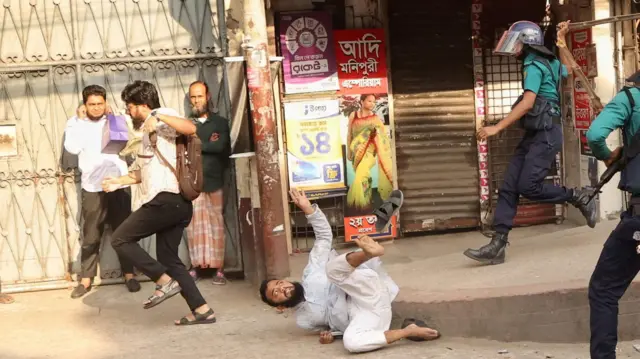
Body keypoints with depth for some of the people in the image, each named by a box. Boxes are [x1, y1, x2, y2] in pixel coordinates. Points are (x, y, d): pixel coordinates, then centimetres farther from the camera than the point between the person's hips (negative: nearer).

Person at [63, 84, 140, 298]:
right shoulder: (76, 123, 4)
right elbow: (72, 148, -12)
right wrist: (79, 120, -9)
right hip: (92, 188, 0)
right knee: (91, 236, 3)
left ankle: (129, 275, 16)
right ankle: (85, 279, 10)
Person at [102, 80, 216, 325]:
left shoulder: (162, 117, -5)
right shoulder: (149, 130, 25)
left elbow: (191, 129, -26)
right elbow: (146, 171, 34)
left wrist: (158, 117, -33)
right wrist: (119, 181, 30)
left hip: (167, 200, -10)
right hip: (173, 202, 10)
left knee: (120, 239, -3)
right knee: (168, 257, 13)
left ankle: (165, 282, -5)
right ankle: (202, 310, 11)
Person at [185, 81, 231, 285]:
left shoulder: (220, 122, 10)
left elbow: (221, 147, -8)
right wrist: (207, 144, -8)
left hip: (214, 181, 0)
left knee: (216, 224, 0)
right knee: (194, 225, -3)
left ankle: (219, 269, 1)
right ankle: (195, 266, 1)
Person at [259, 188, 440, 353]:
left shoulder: (310, 276, 16)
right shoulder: (303, 319, 21)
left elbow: (324, 235, 13)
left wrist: (307, 208, 0)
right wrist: (328, 333, 3)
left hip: (370, 296, -1)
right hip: (362, 316, 2)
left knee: (333, 267, -24)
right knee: (351, 341, -38)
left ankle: (369, 253, -54)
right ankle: (409, 331, -32)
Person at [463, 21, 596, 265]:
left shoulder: (533, 65, -11)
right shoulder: (547, 63, 18)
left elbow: (527, 103, -22)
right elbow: (566, 70, 40)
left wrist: (497, 128, -24)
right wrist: (561, 40, 42)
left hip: (546, 134, -10)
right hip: (534, 135, 10)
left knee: (528, 187, -17)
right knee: (508, 188, 0)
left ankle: (577, 197, 6)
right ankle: (497, 246, -4)